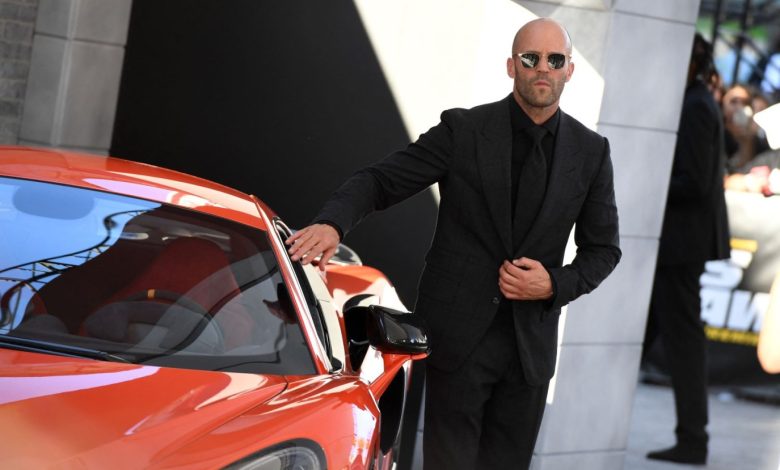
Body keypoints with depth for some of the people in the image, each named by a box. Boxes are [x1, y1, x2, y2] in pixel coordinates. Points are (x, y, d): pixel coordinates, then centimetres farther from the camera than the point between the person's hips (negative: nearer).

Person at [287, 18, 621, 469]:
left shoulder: (591, 152, 4)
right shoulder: (463, 130, -4)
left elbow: (603, 248, 10)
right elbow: (381, 180, -5)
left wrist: (555, 285, -10)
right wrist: (333, 223, -25)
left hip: (532, 345, 3)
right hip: (460, 335, -3)